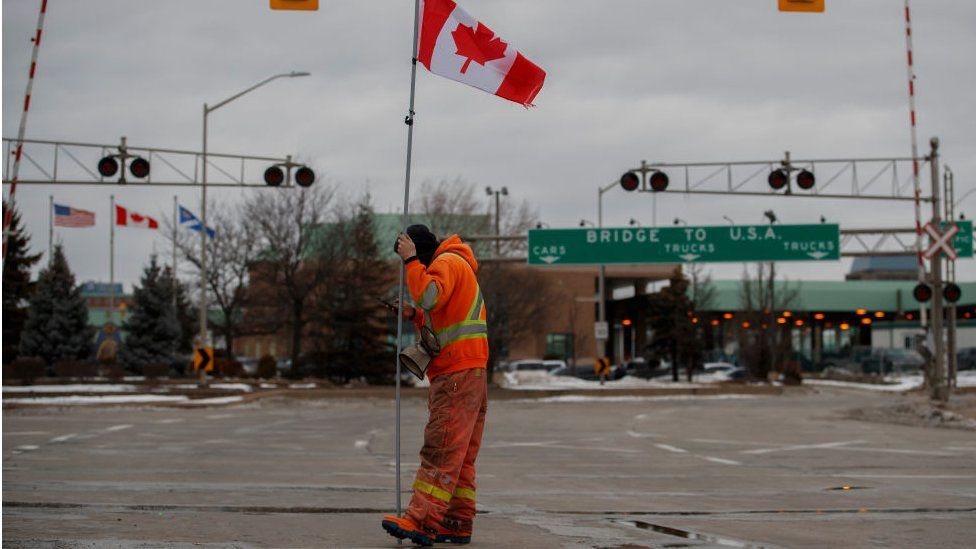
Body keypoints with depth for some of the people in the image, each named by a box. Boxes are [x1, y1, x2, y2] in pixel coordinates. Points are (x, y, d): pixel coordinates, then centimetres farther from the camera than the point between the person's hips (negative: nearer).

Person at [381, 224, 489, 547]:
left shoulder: (447, 263, -5)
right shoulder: (456, 267, 27)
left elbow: (429, 296, -25)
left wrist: (411, 260, -15)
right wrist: (415, 316, 13)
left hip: (457, 373, -11)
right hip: (467, 375, 11)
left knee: (441, 450, -16)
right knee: (460, 456, 8)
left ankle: (420, 521, -22)